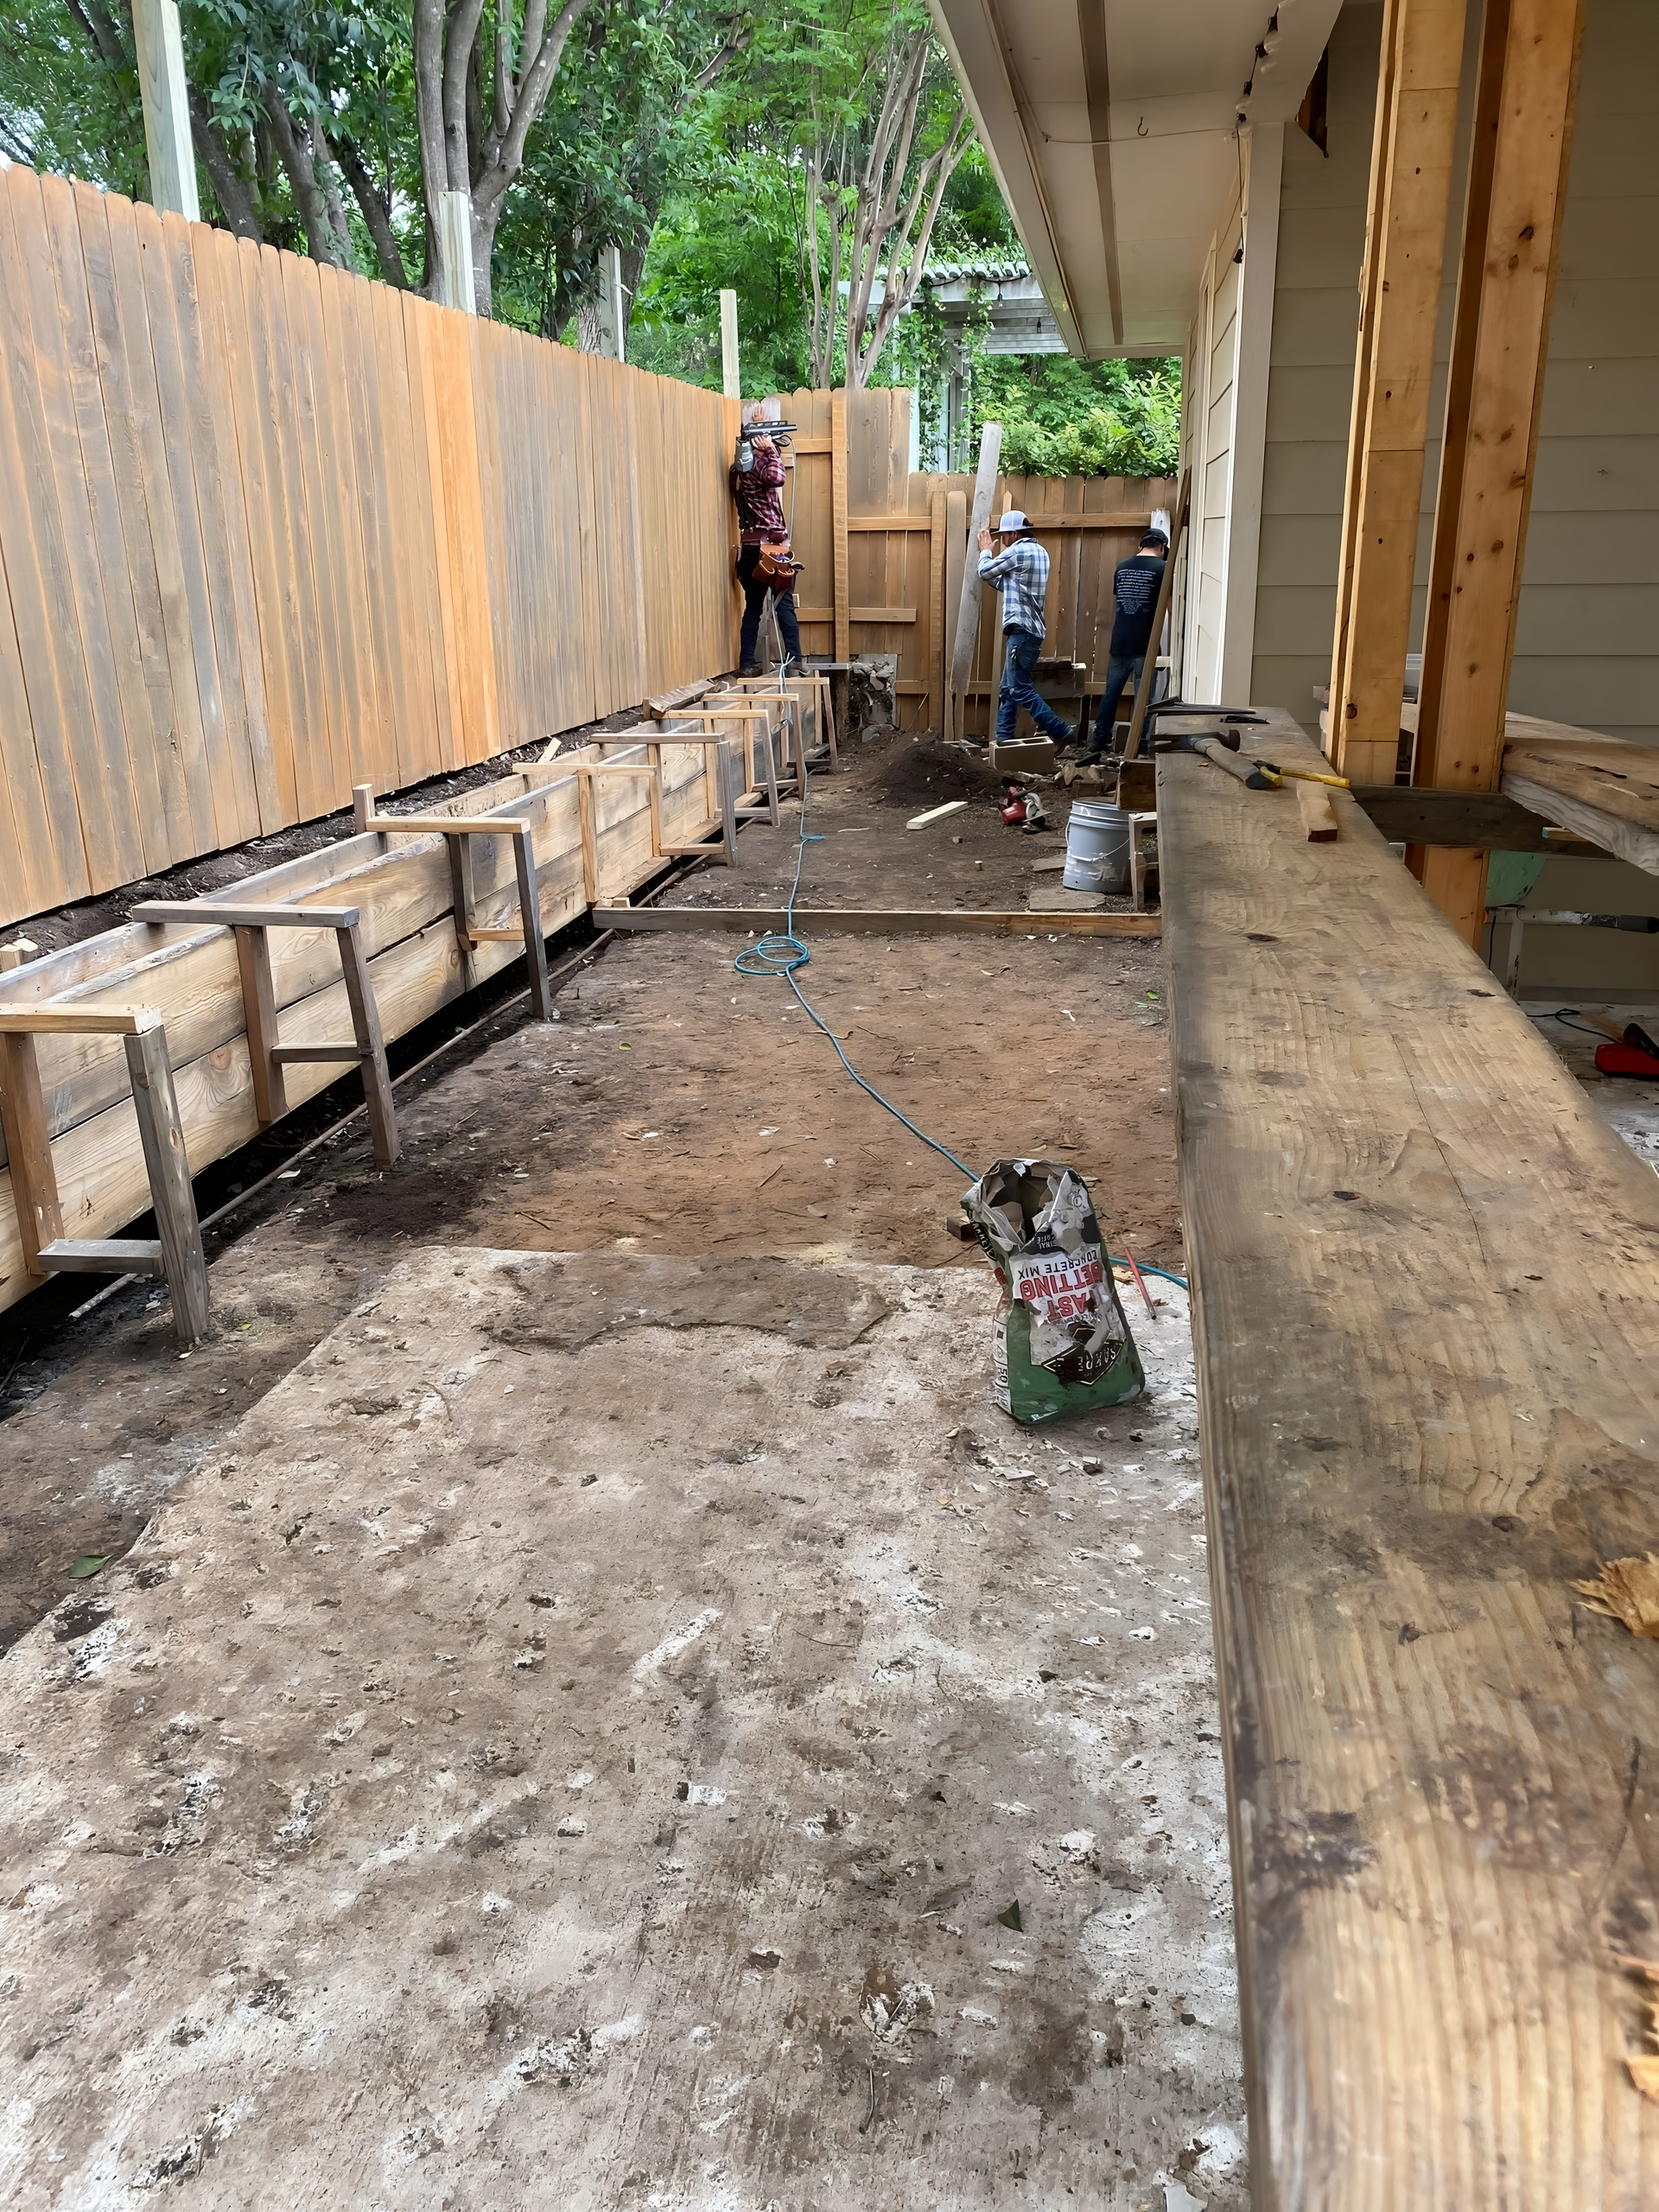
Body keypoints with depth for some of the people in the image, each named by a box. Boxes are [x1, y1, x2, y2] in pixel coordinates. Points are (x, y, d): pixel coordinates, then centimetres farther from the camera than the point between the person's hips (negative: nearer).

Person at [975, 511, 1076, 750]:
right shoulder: (1040, 552, 19)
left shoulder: (1017, 551, -11)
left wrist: (985, 551, 18)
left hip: (1022, 629, -10)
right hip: (1033, 629, 10)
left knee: (1020, 689, -12)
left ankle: (1061, 732, -14)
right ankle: (1003, 738, 12)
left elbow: (985, 571, 0)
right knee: (1008, 687, 12)